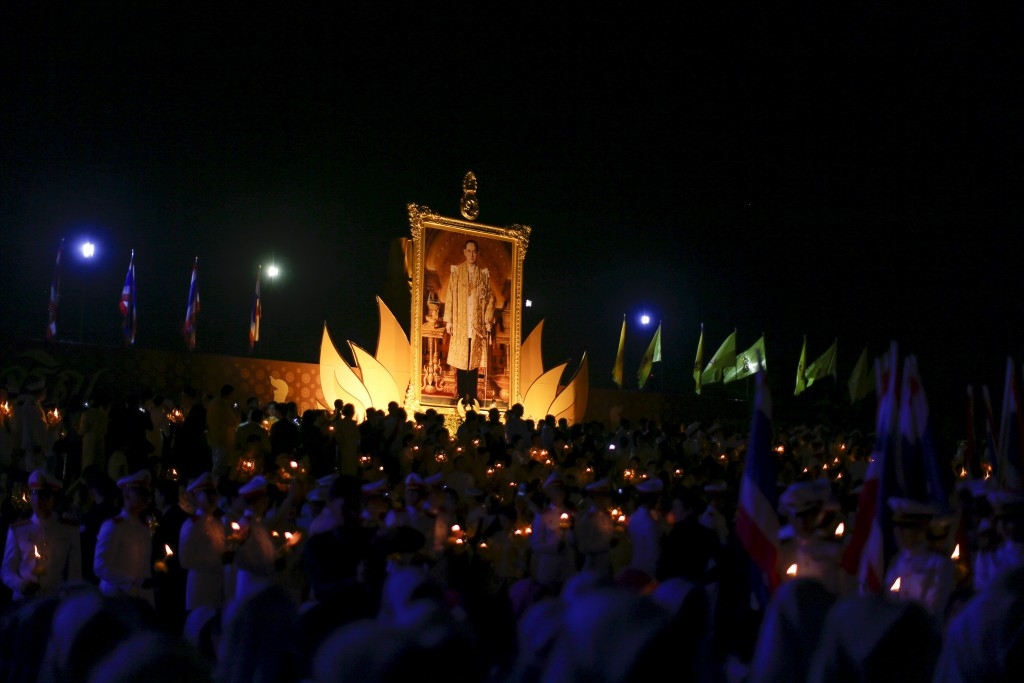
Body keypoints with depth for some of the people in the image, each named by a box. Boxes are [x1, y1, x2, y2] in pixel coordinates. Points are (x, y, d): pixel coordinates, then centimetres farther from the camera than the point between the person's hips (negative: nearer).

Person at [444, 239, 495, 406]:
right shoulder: (456, 271, 3)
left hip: (477, 324, 1)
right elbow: (450, 296, 2)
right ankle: (462, 396, 7)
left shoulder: (484, 274, 6)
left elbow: (490, 298, 7)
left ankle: (472, 396, 7)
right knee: (460, 359, 0)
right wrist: (448, 320, -3)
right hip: (460, 323, -1)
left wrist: (488, 321, -1)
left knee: (474, 360, 1)